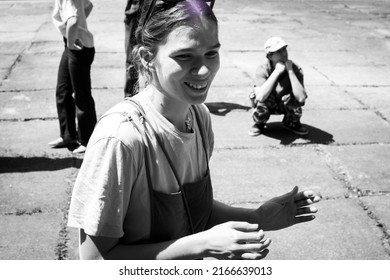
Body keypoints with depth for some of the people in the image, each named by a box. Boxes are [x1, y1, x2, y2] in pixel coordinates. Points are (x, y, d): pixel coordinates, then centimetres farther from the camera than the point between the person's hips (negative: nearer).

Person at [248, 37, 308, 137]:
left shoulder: (296, 69, -21)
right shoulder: (263, 70, -24)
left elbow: (301, 98, -37)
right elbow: (260, 97, -43)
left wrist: (290, 71, -36)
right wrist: (277, 72, -40)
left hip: (286, 106, 2)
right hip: (267, 106, -1)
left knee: (296, 97, -31)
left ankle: (292, 123, 2)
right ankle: (259, 124, -1)